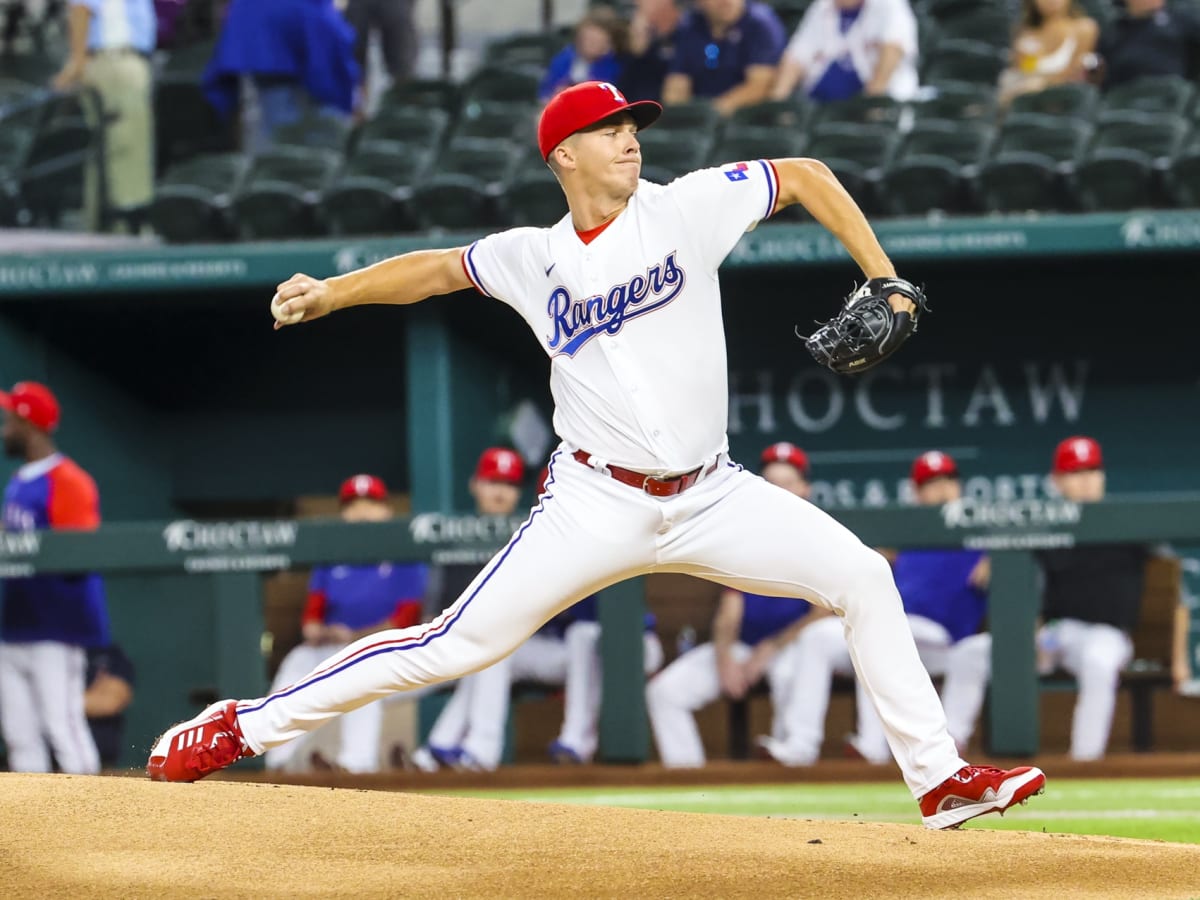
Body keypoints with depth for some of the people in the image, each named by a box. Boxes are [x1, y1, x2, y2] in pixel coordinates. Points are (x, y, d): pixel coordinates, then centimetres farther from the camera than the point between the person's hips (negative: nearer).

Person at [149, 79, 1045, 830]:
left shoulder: (685, 207, -1)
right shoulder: (534, 258, 3)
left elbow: (805, 176, 5)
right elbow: (438, 268, 19)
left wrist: (883, 281, -3)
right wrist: (328, 293, 7)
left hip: (710, 497, 2)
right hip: (598, 506, -1)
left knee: (862, 577, -12)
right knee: (459, 643, -8)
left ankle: (938, 778, -4)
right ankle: (243, 727, 1)